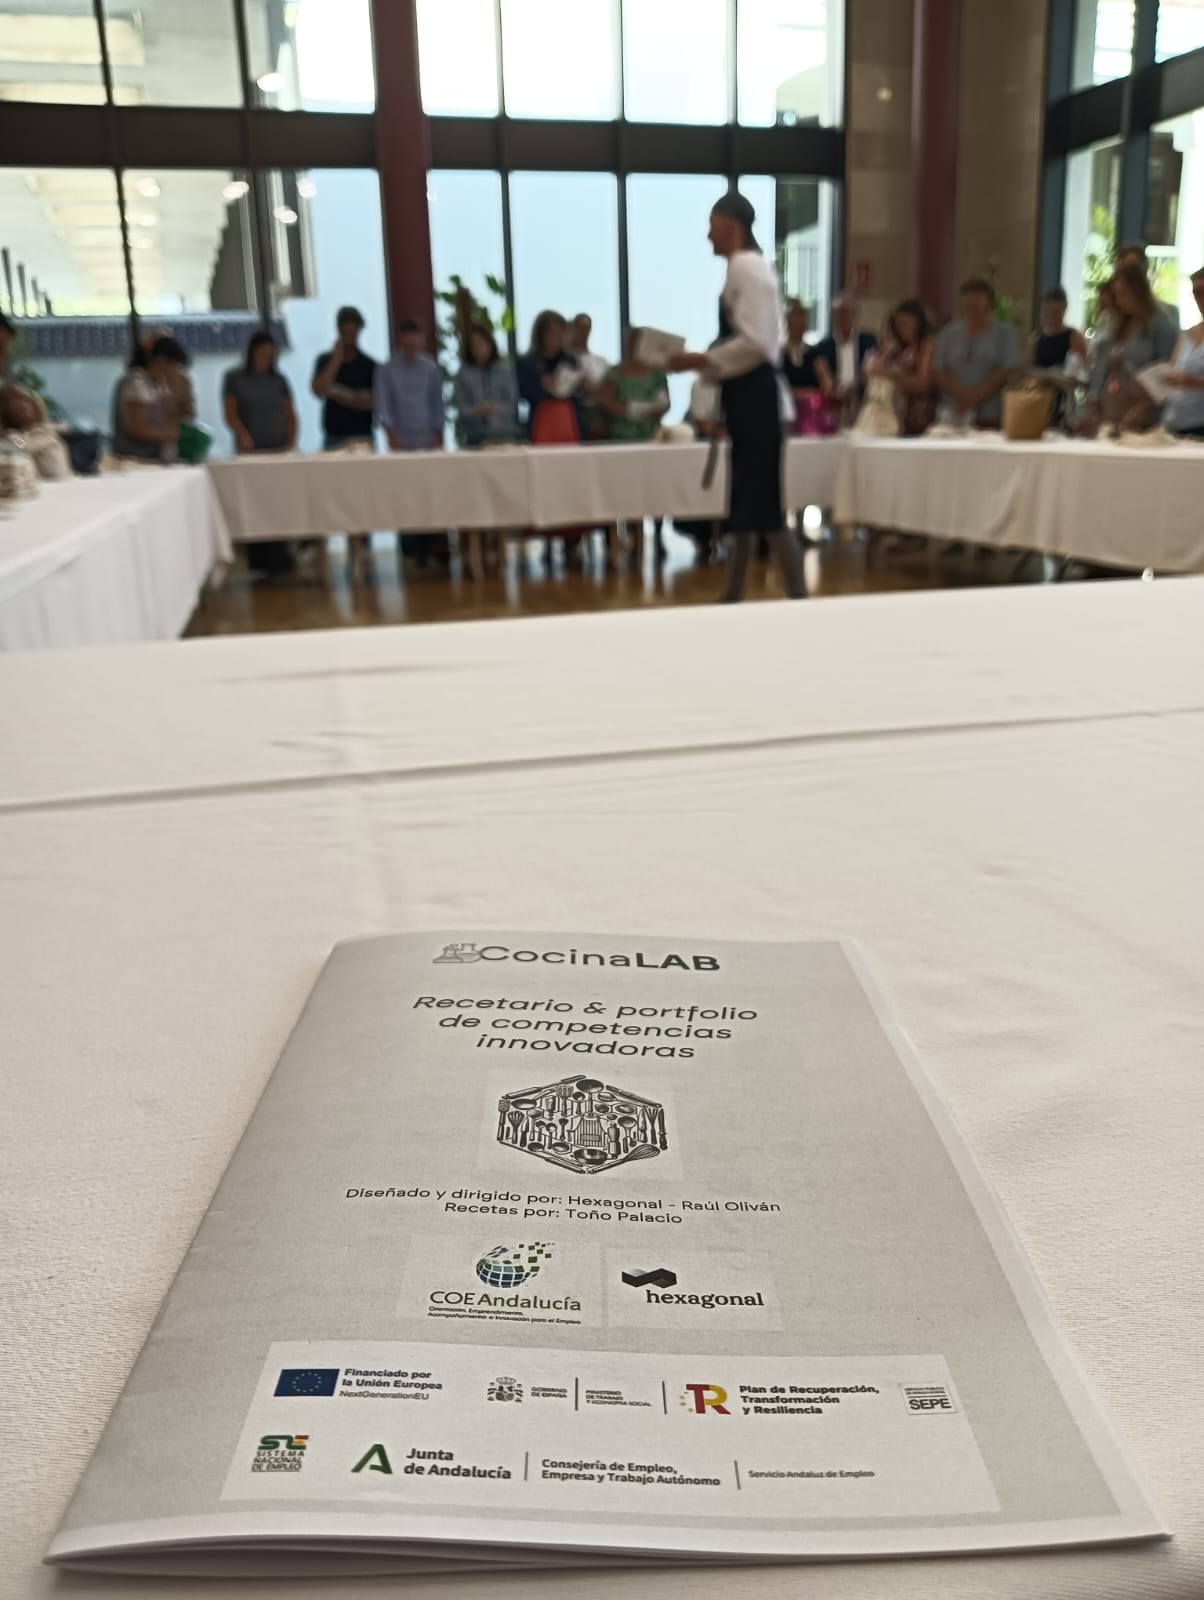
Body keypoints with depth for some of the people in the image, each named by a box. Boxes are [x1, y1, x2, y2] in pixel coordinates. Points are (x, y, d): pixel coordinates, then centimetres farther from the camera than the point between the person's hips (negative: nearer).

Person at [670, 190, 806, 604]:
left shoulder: (747, 266, -13)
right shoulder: (745, 266, 17)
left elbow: (755, 343, -21)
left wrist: (701, 360, -15)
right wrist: (703, 361, 10)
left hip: (752, 393, -10)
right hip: (745, 392, 10)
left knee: (764, 506, -7)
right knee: (744, 503, 14)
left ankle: (799, 596, -2)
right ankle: (733, 596, 24)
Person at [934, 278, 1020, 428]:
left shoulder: (1003, 333, 7)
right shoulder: (948, 334, 11)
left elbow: (1006, 372, -2)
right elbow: (938, 372, 2)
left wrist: (976, 396, -13)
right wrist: (963, 394, -12)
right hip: (953, 416, 1)